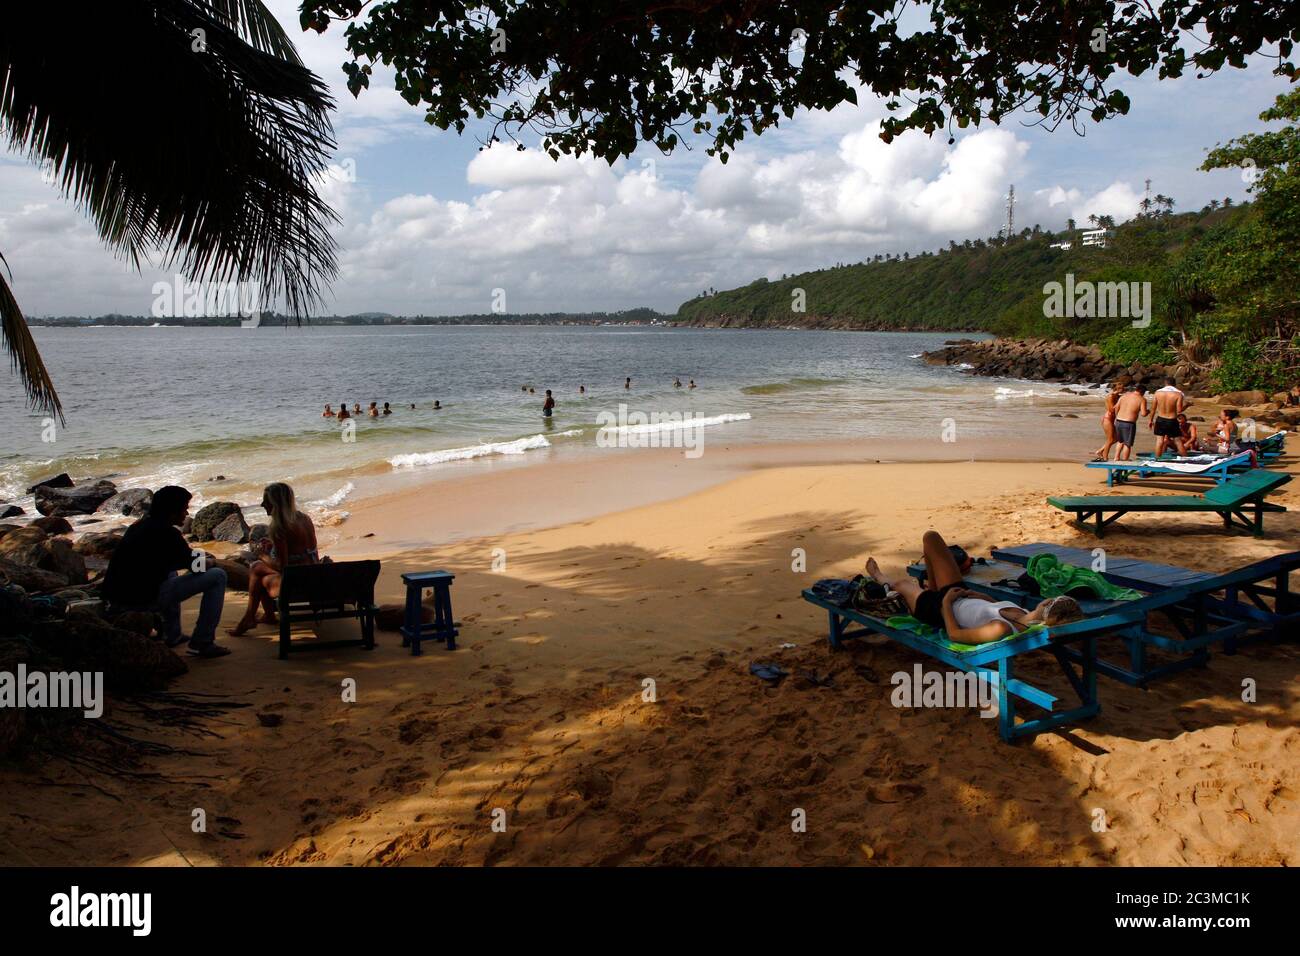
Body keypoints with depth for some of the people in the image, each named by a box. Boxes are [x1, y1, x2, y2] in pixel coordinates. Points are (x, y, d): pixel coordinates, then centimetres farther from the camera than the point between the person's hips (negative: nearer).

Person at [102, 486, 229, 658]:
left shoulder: (138, 526, 14)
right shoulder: (166, 532, -11)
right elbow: (196, 566, -6)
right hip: (145, 600, -9)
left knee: (170, 572, 39)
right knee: (218, 576, -2)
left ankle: (172, 635, 34)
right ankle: (202, 643, -1)